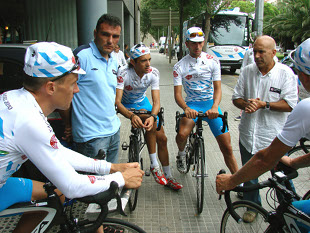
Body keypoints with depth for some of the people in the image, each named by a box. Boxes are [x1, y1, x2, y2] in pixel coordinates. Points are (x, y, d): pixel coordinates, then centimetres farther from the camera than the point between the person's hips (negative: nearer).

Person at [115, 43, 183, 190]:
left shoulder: (153, 73, -20)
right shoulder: (123, 74, -30)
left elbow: (156, 101, -24)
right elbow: (117, 101, -36)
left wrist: (153, 116, -45)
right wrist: (131, 116, -54)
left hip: (142, 102, 4)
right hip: (127, 105, -4)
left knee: (162, 138, -3)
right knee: (151, 122, -32)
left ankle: (168, 178, 13)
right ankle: (154, 166, -18)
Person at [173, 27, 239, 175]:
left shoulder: (212, 61, -2)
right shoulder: (179, 67, -3)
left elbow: (217, 88, -6)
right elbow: (177, 94, -9)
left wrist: (215, 107, -27)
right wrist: (186, 108, -31)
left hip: (211, 103, 1)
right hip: (191, 104, 0)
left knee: (227, 147, -3)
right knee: (182, 134, -29)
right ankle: (181, 153, 7)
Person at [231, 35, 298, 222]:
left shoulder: (286, 73, -8)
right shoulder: (247, 71, 2)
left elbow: (290, 105, -12)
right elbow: (236, 97, 6)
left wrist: (264, 104, -22)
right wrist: (246, 104, -15)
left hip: (275, 137, -3)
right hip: (248, 134, 3)